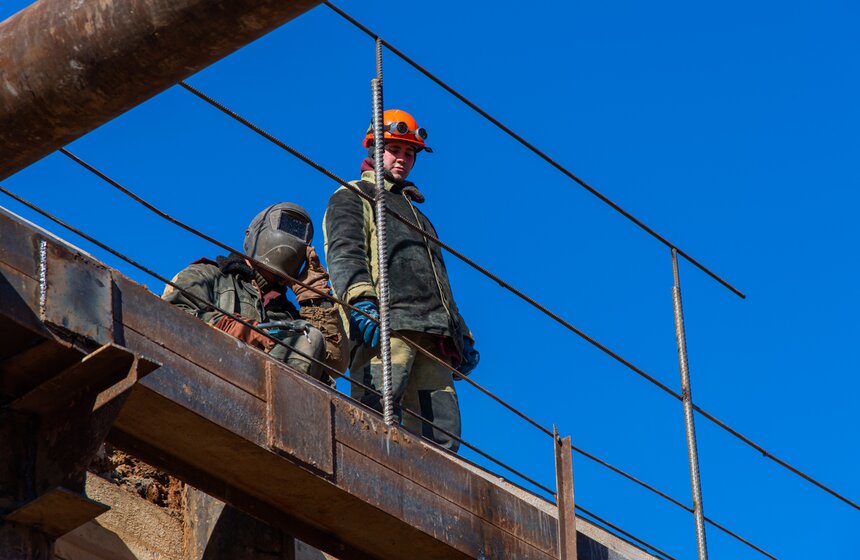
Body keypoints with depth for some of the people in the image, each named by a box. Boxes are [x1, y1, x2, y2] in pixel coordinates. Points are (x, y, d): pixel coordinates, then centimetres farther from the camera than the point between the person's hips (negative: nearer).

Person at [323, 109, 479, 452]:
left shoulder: (414, 213, 38)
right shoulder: (351, 199, 16)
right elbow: (344, 253, -4)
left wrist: (462, 336, 27)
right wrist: (360, 299, -22)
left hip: (432, 334, 7)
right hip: (385, 323, -7)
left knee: (443, 429, -6)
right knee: (378, 416, -22)